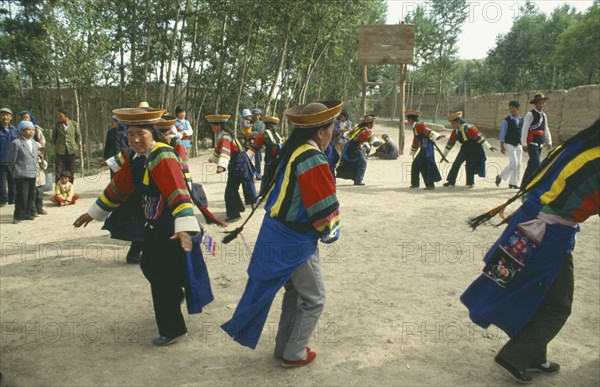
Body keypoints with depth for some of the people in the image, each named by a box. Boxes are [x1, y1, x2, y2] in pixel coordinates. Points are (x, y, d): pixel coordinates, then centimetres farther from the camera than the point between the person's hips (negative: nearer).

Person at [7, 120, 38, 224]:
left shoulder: (34, 144, 13)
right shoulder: (16, 143, -9)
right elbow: (10, 161, -6)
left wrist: (35, 170, 13)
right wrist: (15, 173, -1)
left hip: (33, 174, 7)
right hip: (21, 175, -7)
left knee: (31, 195, 11)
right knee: (22, 196, -7)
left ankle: (27, 214, 24)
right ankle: (18, 216, 3)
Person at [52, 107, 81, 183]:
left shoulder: (74, 124, -3)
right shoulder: (57, 125, -1)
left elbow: (78, 136, 10)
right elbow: (54, 136, 14)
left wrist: (75, 146, 8)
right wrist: (56, 145, 11)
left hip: (71, 151, 1)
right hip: (60, 151, 0)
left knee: (71, 172, 7)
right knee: (59, 172, -4)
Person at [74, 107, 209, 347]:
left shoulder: (162, 157, -24)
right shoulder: (134, 156, 3)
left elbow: (178, 193, -35)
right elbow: (118, 187, 15)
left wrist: (184, 228, -47)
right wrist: (93, 213, 23)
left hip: (172, 227, -9)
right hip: (154, 224, 9)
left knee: (162, 277, -1)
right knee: (149, 267, 24)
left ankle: (172, 330, 16)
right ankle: (175, 297, 52)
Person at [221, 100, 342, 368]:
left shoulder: (290, 150, 4)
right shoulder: (314, 161, -23)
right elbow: (326, 210, -21)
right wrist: (330, 234, -1)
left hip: (275, 235, 9)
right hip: (296, 244, -9)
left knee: (294, 292, 23)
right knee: (313, 299, 9)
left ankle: (284, 346, 36)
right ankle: (294, 354, 21)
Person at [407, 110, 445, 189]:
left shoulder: (419, 125, -9)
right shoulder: (415, 128, 20)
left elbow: (429, 132, -26)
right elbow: (415, 142, 31)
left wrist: (437, 136, -42)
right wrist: (412, 153, 39)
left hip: (427, 149, -10)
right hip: (423, 150, 10)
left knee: (426, 165, -14)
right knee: (416, 165, 14)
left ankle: (430, 184, -12)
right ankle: (415, 183, 23)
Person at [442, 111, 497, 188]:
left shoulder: (468, 128, -24)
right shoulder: (455, 132, -1)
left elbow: (479, 137, -25)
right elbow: (450, 143, 7)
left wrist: (489, 147, -26)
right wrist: (444, 155, 10)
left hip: (474, 149, -7)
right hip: (465, 149, 7)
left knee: (469, 165, -11)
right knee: (456, 163, 0)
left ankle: (471, 183, 7)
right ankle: (451, 181, 10)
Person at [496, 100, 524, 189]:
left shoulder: (521, 120, 8)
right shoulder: (506, 120, -7)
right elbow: (502, 134, -6)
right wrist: (502, 146, -10)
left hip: (518, 144, 6)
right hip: (509, 144, -6)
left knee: (518, 164, 4)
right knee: (513, 163, -13)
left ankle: (513, 183, 13)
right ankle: (500, 177, 5)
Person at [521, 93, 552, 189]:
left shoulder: (543, 115, 14)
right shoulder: (530, 114, -9)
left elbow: (546, 130, 18)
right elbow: (524, 130, -12)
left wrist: (549, 142, 12)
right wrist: (524, 144, -16)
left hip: (540, 144, 7)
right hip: (532, 144, -7)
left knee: (531, 165, 11)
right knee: (536, 164, -15)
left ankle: (524, 186, 20)